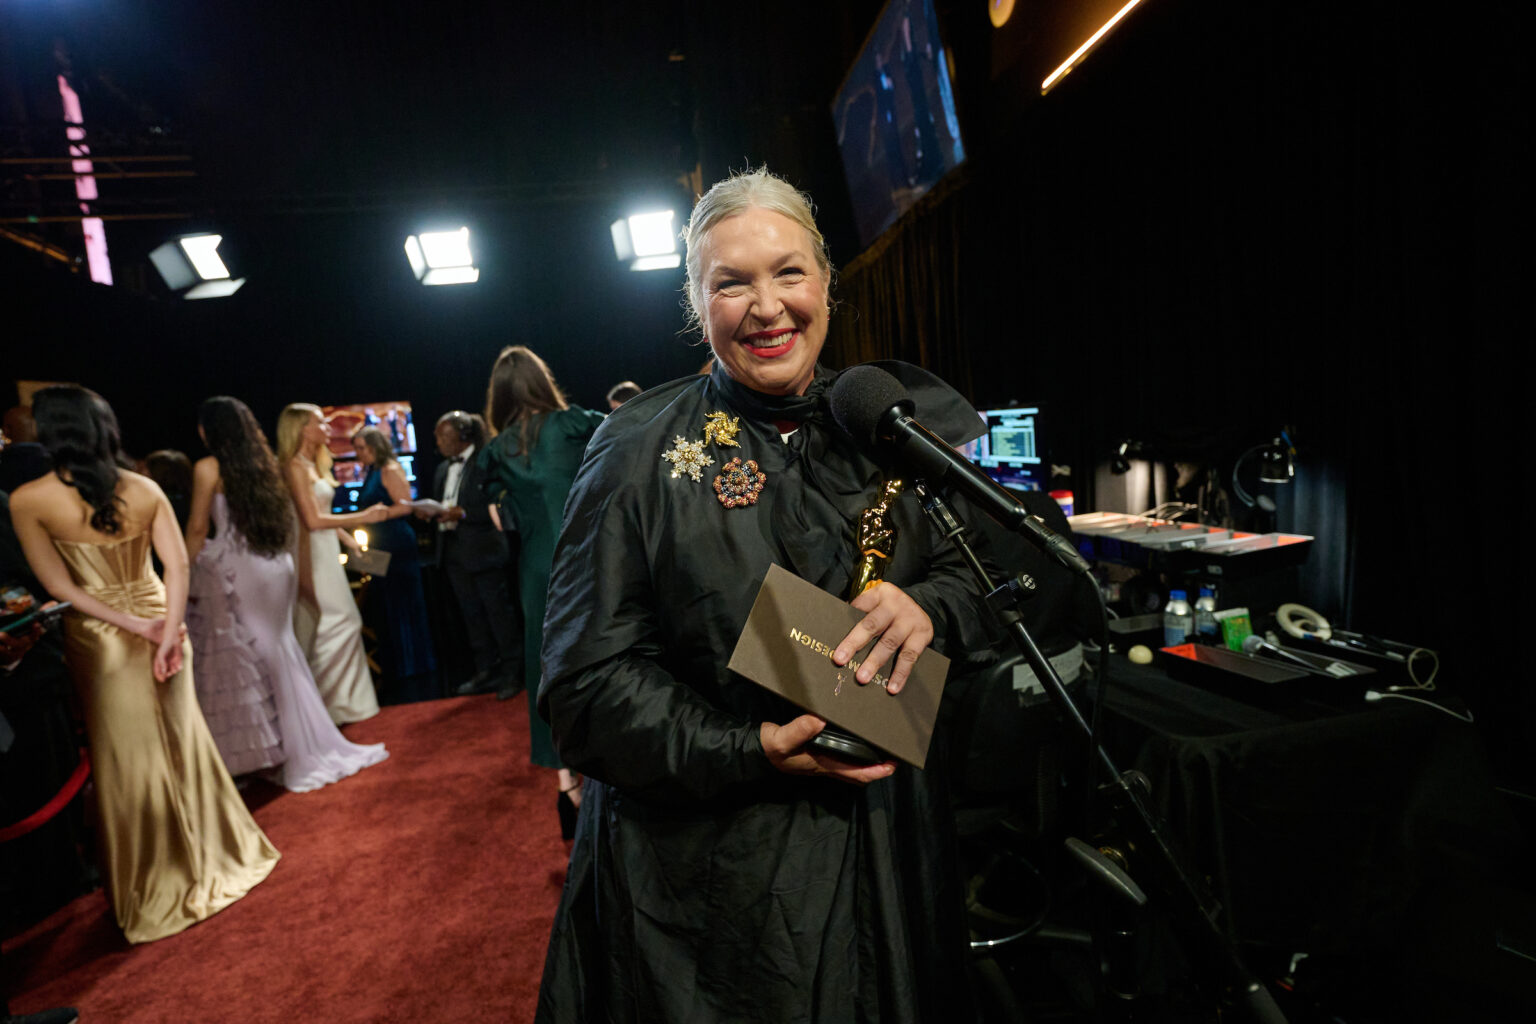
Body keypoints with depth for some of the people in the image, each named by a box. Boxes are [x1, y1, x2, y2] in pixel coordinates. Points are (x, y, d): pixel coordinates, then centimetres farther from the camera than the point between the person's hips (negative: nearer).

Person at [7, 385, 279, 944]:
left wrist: (134, 626, -12)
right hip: (162, 623, 2)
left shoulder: (28, 501, -13)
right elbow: (177, 564, -12)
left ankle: (157, 888, 26)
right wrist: (168, 632, -14)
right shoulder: (145, 490, -7)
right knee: (182, 741, 17)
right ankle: (212, 852, 32)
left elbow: (58, 585, -13)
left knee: (130, 756, 11)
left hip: (98, 638, -2)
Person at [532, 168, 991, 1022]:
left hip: (885, 839, 4)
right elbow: (589, 683, -12)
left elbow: (979, 572, 3)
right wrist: (754, 752, -23)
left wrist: (928, 607, -20)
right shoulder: (640, 453, -10)